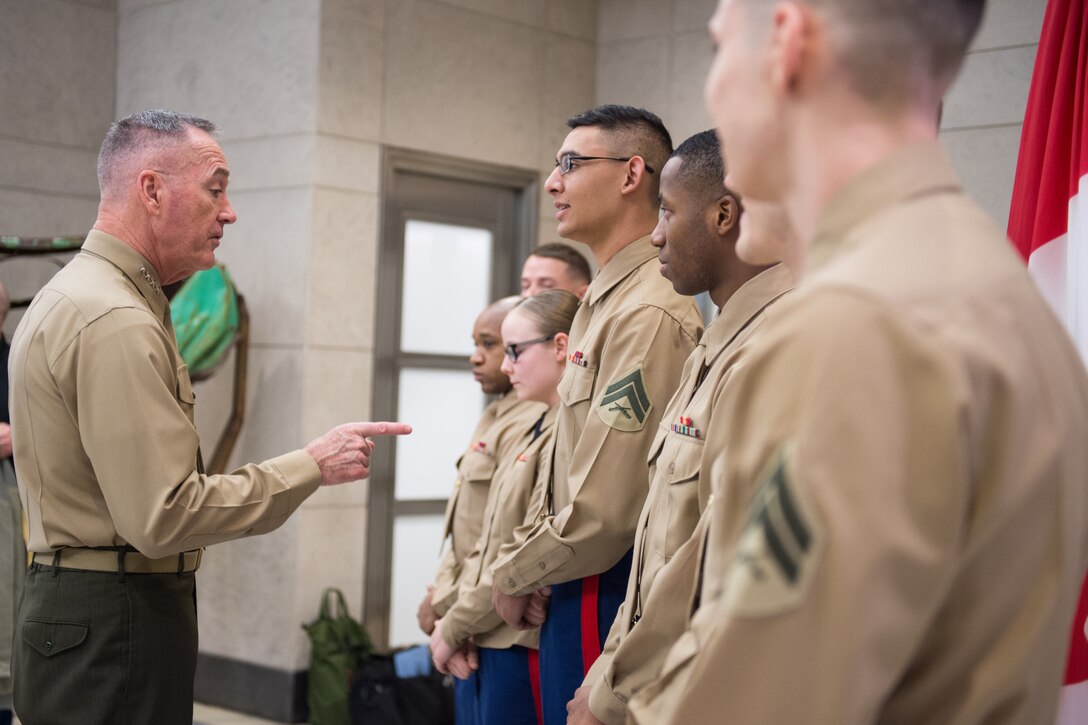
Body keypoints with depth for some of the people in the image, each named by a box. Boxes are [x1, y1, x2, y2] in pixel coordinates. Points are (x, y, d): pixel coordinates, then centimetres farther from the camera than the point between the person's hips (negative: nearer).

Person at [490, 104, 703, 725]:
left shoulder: (648, 313, -20)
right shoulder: (606, 301, 13)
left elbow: (603, 511, -23)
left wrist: (514, 577, -7)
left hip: (606, 597, -10)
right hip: (582, 588, 10)